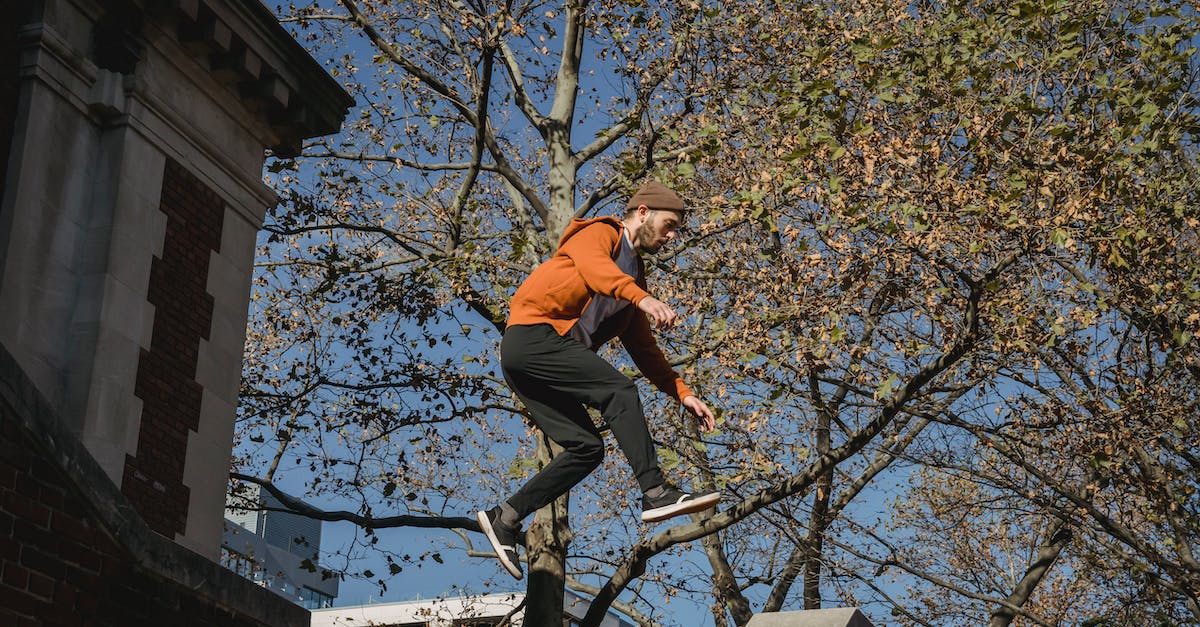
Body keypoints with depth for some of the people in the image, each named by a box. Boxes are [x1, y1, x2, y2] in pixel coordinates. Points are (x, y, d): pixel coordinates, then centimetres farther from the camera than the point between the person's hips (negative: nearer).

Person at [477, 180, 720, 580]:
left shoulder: (634, 277, 26)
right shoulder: (599, 233, 3)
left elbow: (644, 349, 25)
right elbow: (592, 265, -22)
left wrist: (683, 394, 14)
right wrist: (642, 298, -39)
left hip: (548, 359, 9)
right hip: (532, 335, -9)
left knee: (587, 448, -2)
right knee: (618, 390, -22)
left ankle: (504, 518, 4)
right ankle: (656, 493, -29)